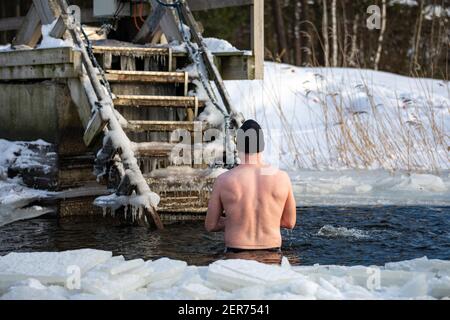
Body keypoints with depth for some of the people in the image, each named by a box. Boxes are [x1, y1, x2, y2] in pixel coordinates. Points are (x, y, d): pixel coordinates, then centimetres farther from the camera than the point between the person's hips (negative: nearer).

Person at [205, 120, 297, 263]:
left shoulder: (224, 181, -5)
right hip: (271, 255, 1)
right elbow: (289, 222, 11)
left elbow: (210, 225, 5)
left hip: (236, 256, -1)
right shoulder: (281, 178, -2)